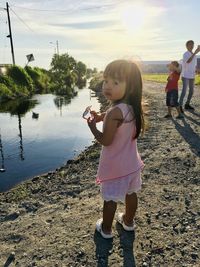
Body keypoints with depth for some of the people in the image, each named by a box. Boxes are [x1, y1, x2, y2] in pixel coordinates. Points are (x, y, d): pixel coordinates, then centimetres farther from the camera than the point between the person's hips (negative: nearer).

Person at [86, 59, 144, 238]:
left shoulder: (114, 112, -28)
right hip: (131, 163, 7)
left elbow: (105, 141, -23)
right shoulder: (132, 108, -3)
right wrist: (101, 118, 3)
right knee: (130, 193, 22)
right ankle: (128, 221, 44)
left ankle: (106, 229, 31)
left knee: (110, 198, 12)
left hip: (115, 166, -7)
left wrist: (92, 126, -8)